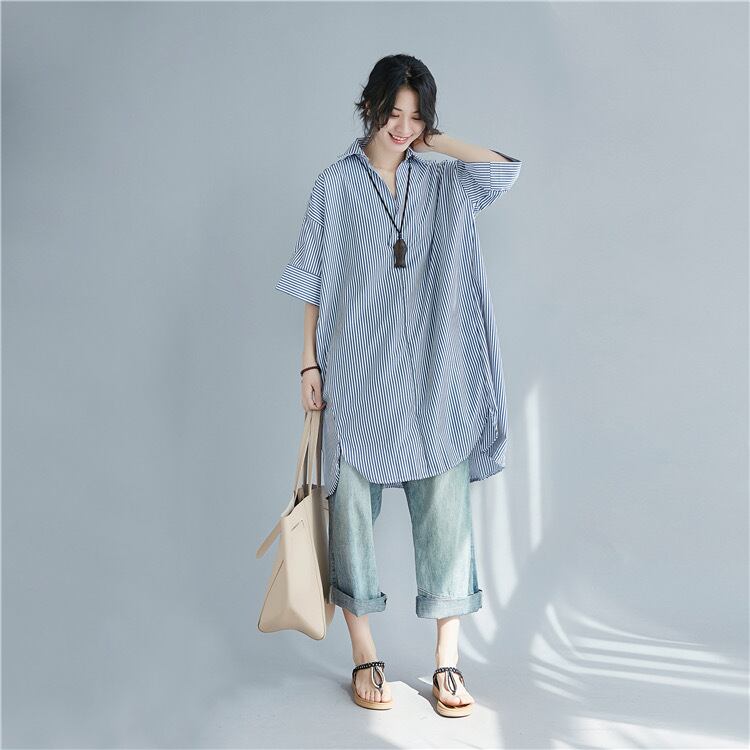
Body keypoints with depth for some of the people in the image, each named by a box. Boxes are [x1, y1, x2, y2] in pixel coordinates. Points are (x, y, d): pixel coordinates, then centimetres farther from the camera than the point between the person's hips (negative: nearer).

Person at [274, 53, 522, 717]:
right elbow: (315, 284, 1)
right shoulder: (337, 184, 2)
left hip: (433, 377, 2)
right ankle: (365, 656, 19)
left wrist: (433, 139, 0)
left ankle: (448, 659, 13)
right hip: (358, 376, -2)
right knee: (353, 509, 4)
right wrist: (310, 365, -3)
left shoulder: (439, 182, 9)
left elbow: (506, 169, -7)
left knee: (445, 509, 1)